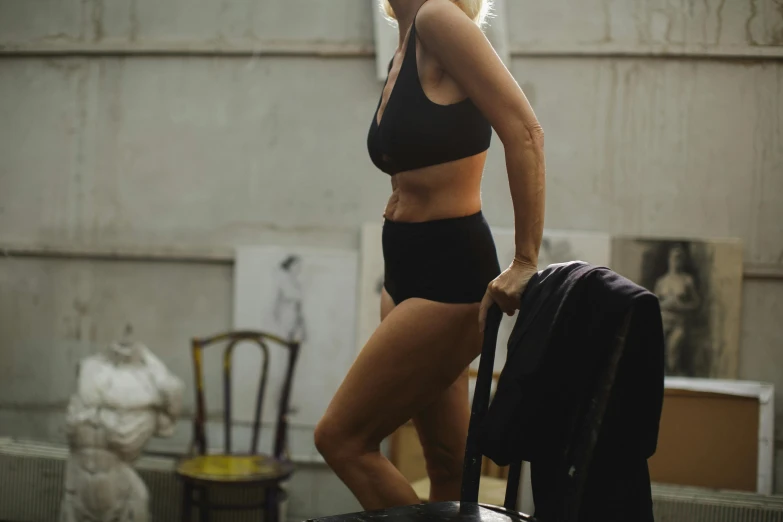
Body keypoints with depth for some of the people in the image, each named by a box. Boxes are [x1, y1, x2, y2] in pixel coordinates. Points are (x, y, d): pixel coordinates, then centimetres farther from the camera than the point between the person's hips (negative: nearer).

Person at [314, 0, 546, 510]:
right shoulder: (405, 51, 13)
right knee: (449, 465, 13)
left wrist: (525, 263, -21)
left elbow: (525, 132, -20)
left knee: (342, 438, -4)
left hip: (449, 275, -9)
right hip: (409, 273, 9)